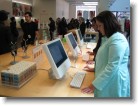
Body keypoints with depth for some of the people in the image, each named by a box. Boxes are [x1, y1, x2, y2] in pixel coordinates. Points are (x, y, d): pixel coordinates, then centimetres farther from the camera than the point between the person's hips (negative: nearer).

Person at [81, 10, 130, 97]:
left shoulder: (117, 40, -21)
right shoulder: (112, 37, 13)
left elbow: (112, 67, -26)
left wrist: (94, 85, -23)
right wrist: (95, 68, 18)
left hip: (113, 83, -9)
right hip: (106, 81, 9)